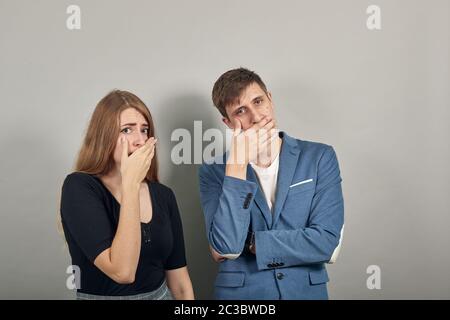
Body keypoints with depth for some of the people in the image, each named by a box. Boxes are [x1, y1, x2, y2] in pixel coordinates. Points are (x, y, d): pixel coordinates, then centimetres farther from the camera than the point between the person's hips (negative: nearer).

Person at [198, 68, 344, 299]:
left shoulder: (320, 157, -6)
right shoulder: (214, 171, -6)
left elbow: (326, 241, -15)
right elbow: (226, 245, -19)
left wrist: (247, 244, -13)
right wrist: (237, 163, -23)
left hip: (306, 291, 1)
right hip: (239, 293, 0)